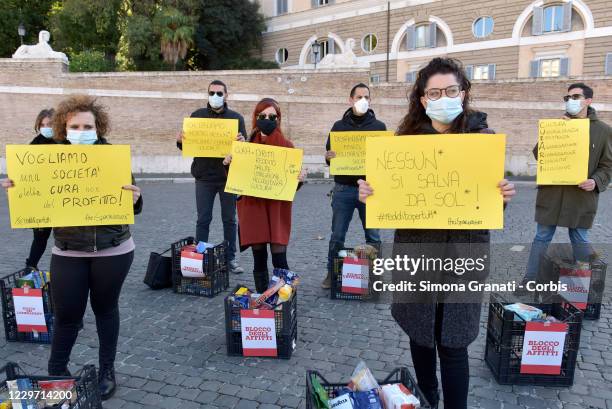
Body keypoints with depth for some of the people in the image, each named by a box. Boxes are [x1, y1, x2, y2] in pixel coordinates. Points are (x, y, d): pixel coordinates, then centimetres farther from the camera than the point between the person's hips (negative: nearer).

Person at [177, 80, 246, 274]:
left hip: (228, 176, 0)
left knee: (229, 220, 7)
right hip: (204, 177, 0)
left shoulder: (236, 117, 5)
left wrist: (241, 142, -21)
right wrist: (180, 141, -13)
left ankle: (230, 258, 17)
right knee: (203, 220, 5)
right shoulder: (197, 116, 7)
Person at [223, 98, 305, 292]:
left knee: (279, 260, -6)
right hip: (253, 207, 2)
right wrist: (229, 164, -9)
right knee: (259, 260, 7)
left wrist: (300, 179, -21)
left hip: (277, 208, -2)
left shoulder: (287, 146, -1)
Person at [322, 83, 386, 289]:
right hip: (343, 188, 1)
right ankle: (332, 273, 19)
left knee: (373, 236, 6)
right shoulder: (339, 126, 9)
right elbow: (329, 156, 10)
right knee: (337, 235, 5)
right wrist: (329, 157, -13)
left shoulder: (379, 127, 8)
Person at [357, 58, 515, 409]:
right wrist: (368, 192, -17)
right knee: (420, 334, 16)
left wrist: (504, 196, -18)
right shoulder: (407, 138, 0)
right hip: (415, 252, 2)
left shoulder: (483, 137, -2)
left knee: (452, 344, 3)